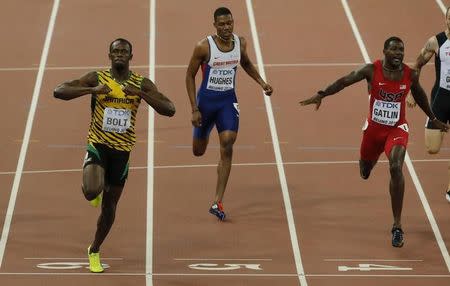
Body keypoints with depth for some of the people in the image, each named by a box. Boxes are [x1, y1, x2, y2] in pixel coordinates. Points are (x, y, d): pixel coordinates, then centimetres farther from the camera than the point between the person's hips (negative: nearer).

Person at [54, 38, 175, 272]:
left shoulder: (142, 84, -3)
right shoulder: (97, 78, -7)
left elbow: (169, 110, -12)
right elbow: (58, 91, -14)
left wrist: (140, 94, -23)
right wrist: (92, 90, -26)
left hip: (122, 150, 2)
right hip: (98, 145, -2)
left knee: (109, 205, 11)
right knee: (92, 191, -28)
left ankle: (94, 251, 33)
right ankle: (95, 189, 12)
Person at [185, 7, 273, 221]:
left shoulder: (240, 42, -4)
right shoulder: (204, 47, -17)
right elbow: (190, 76, -9)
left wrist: (261, 82, 5)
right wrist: (194, 109, -13)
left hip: (228, 100, 2)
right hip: (206, 99, -2)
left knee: (227, 147, -16)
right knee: (198, 151, 13)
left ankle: (218, 202, -15)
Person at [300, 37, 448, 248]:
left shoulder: (410, 75, -8)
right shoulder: (372, 70, -13)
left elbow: (419, 96, 11)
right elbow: (345, 81, -12)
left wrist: (433, 119, 23)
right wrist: (321, 95, -23)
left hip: (397, 129, -1)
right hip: (374, 128, 1)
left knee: (396, 168, -26)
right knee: (365, 170, 21)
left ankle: (397, 226, -23)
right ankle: (369, 160, 67)